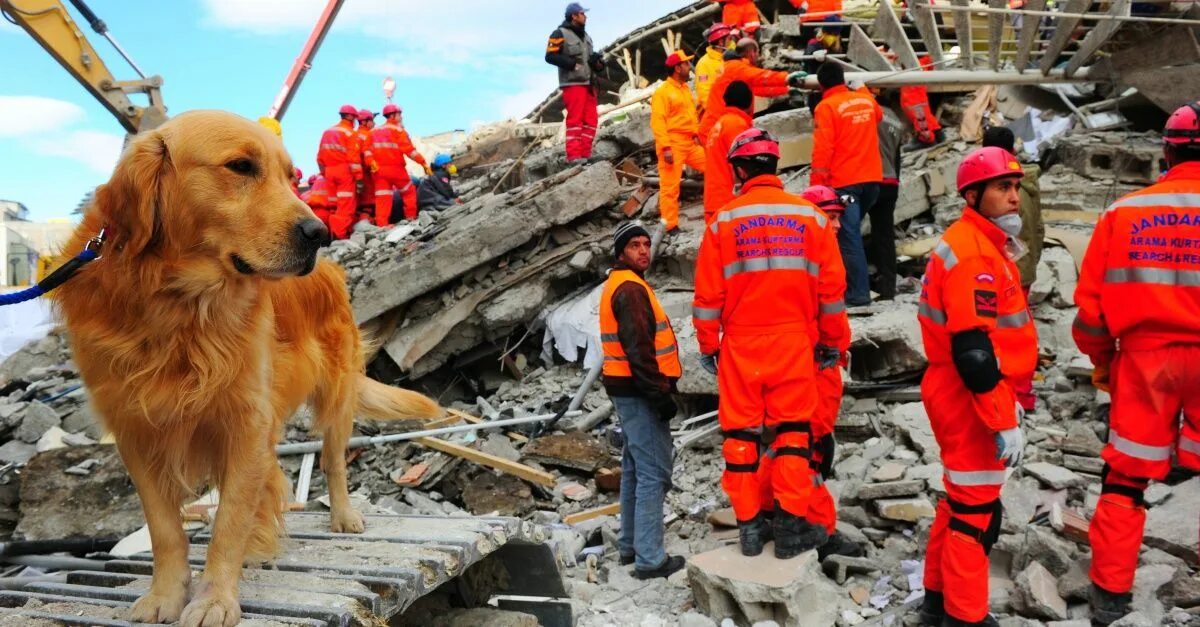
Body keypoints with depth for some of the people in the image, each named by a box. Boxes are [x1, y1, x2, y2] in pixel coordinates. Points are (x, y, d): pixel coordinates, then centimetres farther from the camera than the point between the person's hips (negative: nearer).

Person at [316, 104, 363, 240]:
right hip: (345, 171, -7)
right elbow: (353, 157, -13)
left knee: (335, 203, 13)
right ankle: (341, 232, -11)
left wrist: (324, 172, 20)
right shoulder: (349, 133, -6)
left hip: (329, 171, 7)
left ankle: (334, 231, 14)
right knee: (346, 203, -6)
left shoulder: (327, 132, 15)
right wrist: (358, 176, -12)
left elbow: (320, 156, 15)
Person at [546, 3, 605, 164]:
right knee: (575, 119, -12)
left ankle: (585, 154, 7)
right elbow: (550, 56, -10)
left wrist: (598, 63, 7)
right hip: (573, 83, -8)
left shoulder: (586, 36, 22)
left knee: (591, 119, 3)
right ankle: (574, 156, -12)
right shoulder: (561, 34, -2)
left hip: (588, 83, 8)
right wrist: (573, 64, -17)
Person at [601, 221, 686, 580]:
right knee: (654, 472, -8)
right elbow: (638, 348, -24)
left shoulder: (619, 285, 17)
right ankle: (650, 559, -6)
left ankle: (630, 544, 28)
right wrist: (659, 393, -24)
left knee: (635, 467, 18)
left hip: (628, 390, 11)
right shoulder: (630, 288, -16)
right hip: (639, 393, -11)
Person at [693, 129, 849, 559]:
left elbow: (708, 293, -1)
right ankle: (791, 526, 9)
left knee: (741, 433, 8)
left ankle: (749, 525, 15)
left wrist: (707, 346, 9)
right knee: (793, 429, 8)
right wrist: (834, 342, 12)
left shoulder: (724, 220, -2)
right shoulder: (810, 215, 2)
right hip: (794, 341, 1)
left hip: (741, 344, 0)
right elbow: (831, 286, 3)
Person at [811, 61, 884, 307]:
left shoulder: (826, 107, -10)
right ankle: (854, 284, 23)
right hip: (872, 178, 6)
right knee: (852, 229, 18)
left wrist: (816, 184, -10)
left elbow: (822, 149, -15)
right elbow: (878, 117, 33)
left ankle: (858, 293, -5)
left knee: (848, 235, -4)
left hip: (843, 181, -6)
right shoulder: (867, 100, 9)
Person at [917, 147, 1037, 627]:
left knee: (961, 499, 19)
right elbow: (972, 351, -26)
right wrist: (1004, 422, -23)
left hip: (963, 394, 11)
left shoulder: (981, 245, 14)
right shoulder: (974, 255, -20)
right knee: (975, 509, 0)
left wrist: (1008, 399, 23)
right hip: (969, 399, -11)